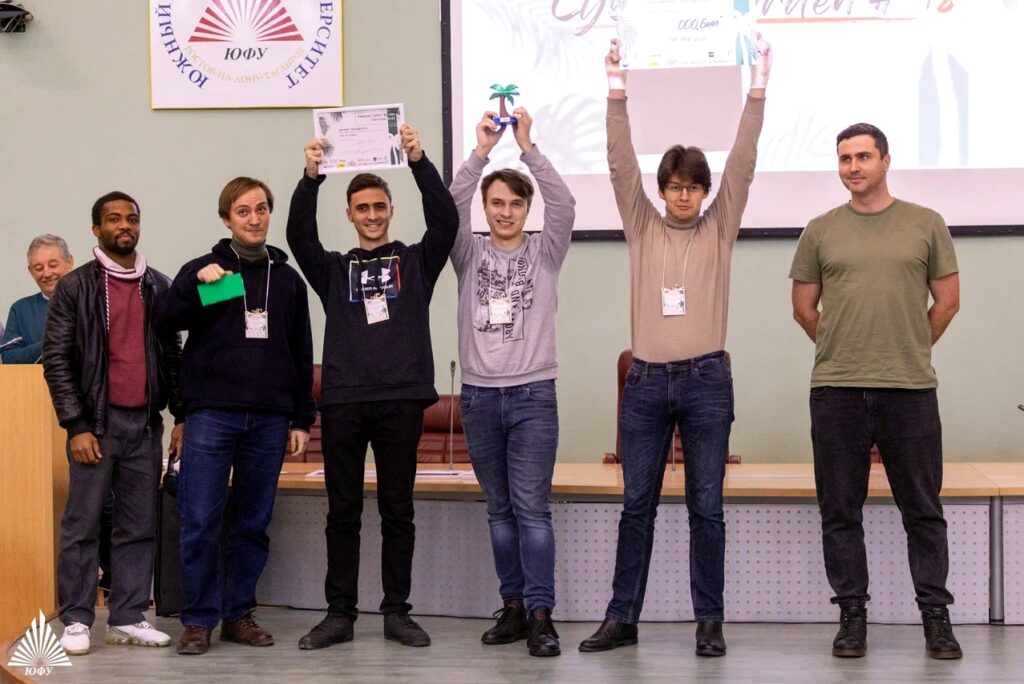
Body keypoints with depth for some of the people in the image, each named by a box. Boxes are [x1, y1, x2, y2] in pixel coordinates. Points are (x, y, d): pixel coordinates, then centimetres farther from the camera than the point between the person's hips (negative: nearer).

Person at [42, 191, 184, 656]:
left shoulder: (159, 287, 11)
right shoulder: (75, 287, -1)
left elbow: (172, 355, 14)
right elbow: (56, 359, -5)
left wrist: (182, 416, 7)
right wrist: (76, 426, -11)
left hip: (146, 424, 4)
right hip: (97, 422, -4)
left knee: (140, 527, 5)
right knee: (82, 526, -2)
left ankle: (128, 618, 12)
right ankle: (76, 620, 4)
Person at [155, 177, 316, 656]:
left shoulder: (288, 279, 13)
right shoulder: (203, 270, 7)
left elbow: (302, 355, 15)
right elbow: (164, 321, -5)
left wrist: (302, 419, 11)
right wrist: (195, 281, -19)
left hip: (269, 419, 2)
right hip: (211, 414, -2)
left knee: (253, 524, 6)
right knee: (201, 522, -5)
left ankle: (239, 614, 16)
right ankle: (198, 620, 3)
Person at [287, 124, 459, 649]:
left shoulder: (417, 262, 11)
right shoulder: (334, 269, 14)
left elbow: (446, 219, -4)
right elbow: (300, 236, -3)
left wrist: (419, 162, -16)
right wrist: (311, 177, -16)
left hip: (401, 400, -1)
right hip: (343, 402, 1)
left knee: (398, 510, 4)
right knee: (342, 512, 4)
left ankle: (397, 611, 12)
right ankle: (340, 614, 10)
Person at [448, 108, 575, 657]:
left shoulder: (545, 252, 4)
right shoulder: (470, 254, 7)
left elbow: (564, 205, -12)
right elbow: (449, 208, -9)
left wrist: (528, 147, -17)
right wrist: (482, 150, -18)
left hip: (532, 394, -2)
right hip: (479, 395, 2)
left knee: (532, 506, -8)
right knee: (500, 510, 9)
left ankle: (540, 613, -8)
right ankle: (513, 606, 16)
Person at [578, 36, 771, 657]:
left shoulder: (720, 229, 6)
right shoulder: (643, 227, 8)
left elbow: (743, 164, -3)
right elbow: (622, 165, -1)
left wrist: (758, 88, -11)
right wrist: (617, 91, -11)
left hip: (706, 381, -1)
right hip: (646, 381, 1)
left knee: (706, 508, 3)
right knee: (636, 506, 6)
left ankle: (710, 622, 10)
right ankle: (623, 619, 13)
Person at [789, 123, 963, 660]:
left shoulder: (926, 225, 5)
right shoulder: (821, 231, 7)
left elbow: (947, 300, 10)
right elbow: (804, 307, 12)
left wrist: (910, 351, 13)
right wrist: (845, 352, 13)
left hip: (910, 390, -1)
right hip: (836, 392, 1)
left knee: (923, 511, 4)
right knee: (840, 512, 5)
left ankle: (935, 617, 12)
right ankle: (852, 615, 15)